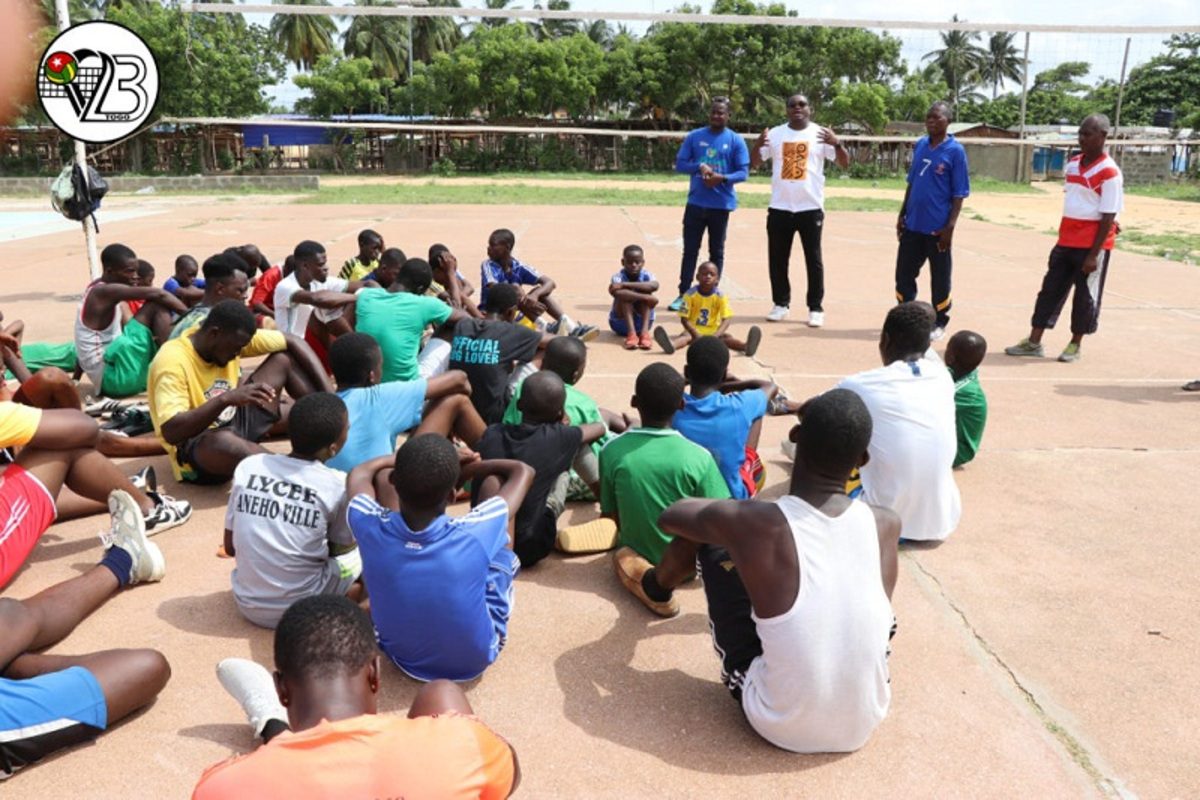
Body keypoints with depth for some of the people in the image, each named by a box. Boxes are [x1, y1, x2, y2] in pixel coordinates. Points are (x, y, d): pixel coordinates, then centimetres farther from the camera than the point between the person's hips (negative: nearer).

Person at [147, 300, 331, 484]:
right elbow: (171, 432, -35)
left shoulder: (234, 337, -8)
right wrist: (225, 398, -44)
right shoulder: (172, 362, -26)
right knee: (222, 441, -45)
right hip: (195, 448, -8)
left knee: (284, 358, 2)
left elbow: (293, 342, -5)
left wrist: (328, 397, -15)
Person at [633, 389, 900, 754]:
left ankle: (656, 587, 45)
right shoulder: (886, 525, -10)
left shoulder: (753, 522, -21)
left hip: (778, 726, -3)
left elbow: (669, 516, 1)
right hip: (864, 724, 3)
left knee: (712, 541, 8)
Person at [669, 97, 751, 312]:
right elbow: (679, 164, 3)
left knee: (717, 252, 7)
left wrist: (722, 178, -21)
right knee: (690, 250, 3)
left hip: (721, 205, -1)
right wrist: (699, 166, -15)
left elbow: (743, 172, -3)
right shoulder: (694, 137, 4)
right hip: (695, 202, 1)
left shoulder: (736, 140, 0)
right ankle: (683, 294, 8)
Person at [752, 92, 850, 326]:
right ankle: (781, 304, 21)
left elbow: (845, 164, -3)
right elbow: (753, 164, 4)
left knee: (813, 259, 3)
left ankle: (816, 308, 10)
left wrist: (836, 143, -23)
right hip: (780, 207, 2)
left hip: (810, 208, -2)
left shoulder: (820, 134, 0)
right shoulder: (775, 134, 6)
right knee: (777, 259, 7)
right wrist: (758, 145, -16)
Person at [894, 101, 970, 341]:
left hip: (938, 227, -5)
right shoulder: (919, 145, 7)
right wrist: (902, 215, 12)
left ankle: (939, 323, 20)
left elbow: (959, 194, -10)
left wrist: (950, 226, -15)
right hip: (912, 225, 5)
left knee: (940, 278, 7)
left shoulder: (955, 151, -9)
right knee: (904, 274, 11)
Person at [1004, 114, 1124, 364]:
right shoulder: (1072, 164, 7)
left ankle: (1075, 345, 17)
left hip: (1092, 245, -7)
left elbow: (1108, 217, -16)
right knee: (1050, 289, 7)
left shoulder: (1109, 172, -14)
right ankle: (1034, 342, 12)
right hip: (1066, 241, 7)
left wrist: (1093, 254, -19)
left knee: (1085, 296, 5)